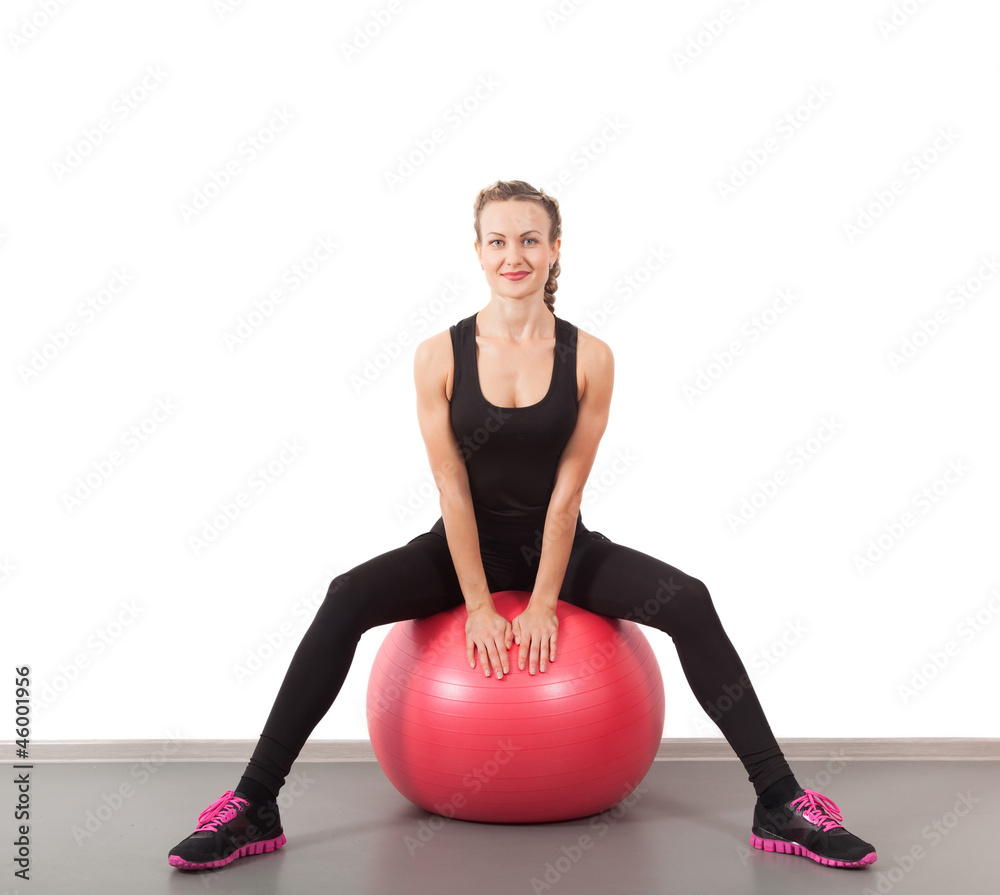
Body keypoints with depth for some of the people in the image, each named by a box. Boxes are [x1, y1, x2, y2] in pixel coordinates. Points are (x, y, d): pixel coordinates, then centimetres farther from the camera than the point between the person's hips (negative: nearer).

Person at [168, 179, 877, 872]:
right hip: (467, 546, 0)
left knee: (691, 603, -22)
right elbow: (453, 489, -11)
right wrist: (479, 607, -13)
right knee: (345, 601, -26)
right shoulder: (440, 356, -11)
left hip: (559, 545, 1)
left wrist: (542, 605, -13)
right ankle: (253, 808, -19)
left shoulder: (589, 357, -11)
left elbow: (566, 493, -11)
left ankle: (782, 804, -13)